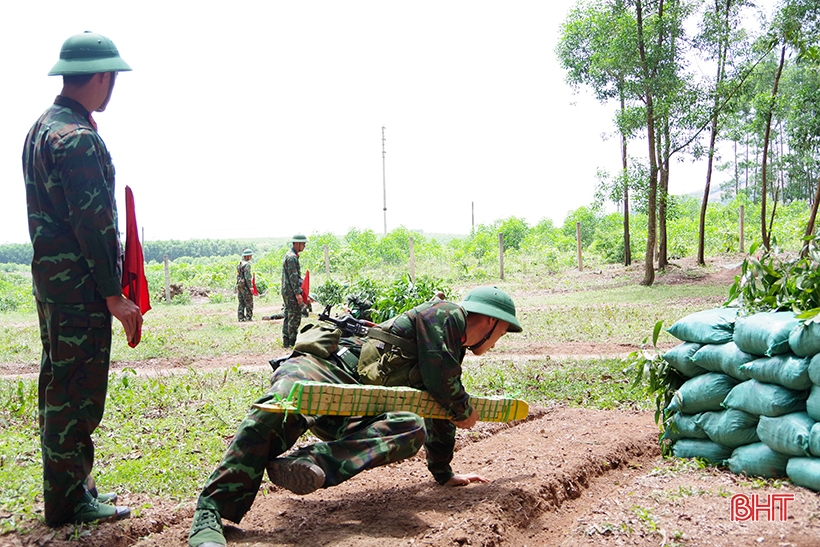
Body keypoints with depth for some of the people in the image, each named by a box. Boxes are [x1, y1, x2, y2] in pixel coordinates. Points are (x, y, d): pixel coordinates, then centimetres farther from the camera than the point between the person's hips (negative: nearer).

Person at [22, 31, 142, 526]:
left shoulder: (42, 128, 15)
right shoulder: (79, 138, -17)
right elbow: (91, 223, -21)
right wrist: (114, 295, -19)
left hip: (50, 280, 10)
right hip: (81, 287, -10)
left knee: (60, 388, 17)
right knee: (77, 395, -1)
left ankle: (67, 488, 29)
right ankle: (69, 501, 9)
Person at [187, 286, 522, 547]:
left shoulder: (454, 354, 29)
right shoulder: (444, 315, 1)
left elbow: (442, 413, 37)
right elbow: (439, 376, -10)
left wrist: (443, 474, 40)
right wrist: (465, 409, 10)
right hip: (316, 368, -7)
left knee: (413, 430, -22)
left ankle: (311, 463, -35)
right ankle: (208, 515, -38)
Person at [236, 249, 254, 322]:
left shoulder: (239, 264, 13)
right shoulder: (247, 265, -14)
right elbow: (247, 277, -20)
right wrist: (250, 287, -19)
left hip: (239, 285, 9)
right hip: (245, 286, -9)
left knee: (241, 303, 11)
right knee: (249, 303, -2)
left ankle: (241, 317, 12)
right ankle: (249, 317, -2)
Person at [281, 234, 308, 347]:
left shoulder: (289, 255, 18)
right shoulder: (292, 257, -15)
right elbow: (293, 277, -20)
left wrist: (300, 291, 24)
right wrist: (297, 293, -22)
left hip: (286, 291, 11)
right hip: (291, 292, -11)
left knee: (288, 316, 12)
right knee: (294, 317, -7)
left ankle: (286, 342, 15)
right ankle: (292, 342, -4)